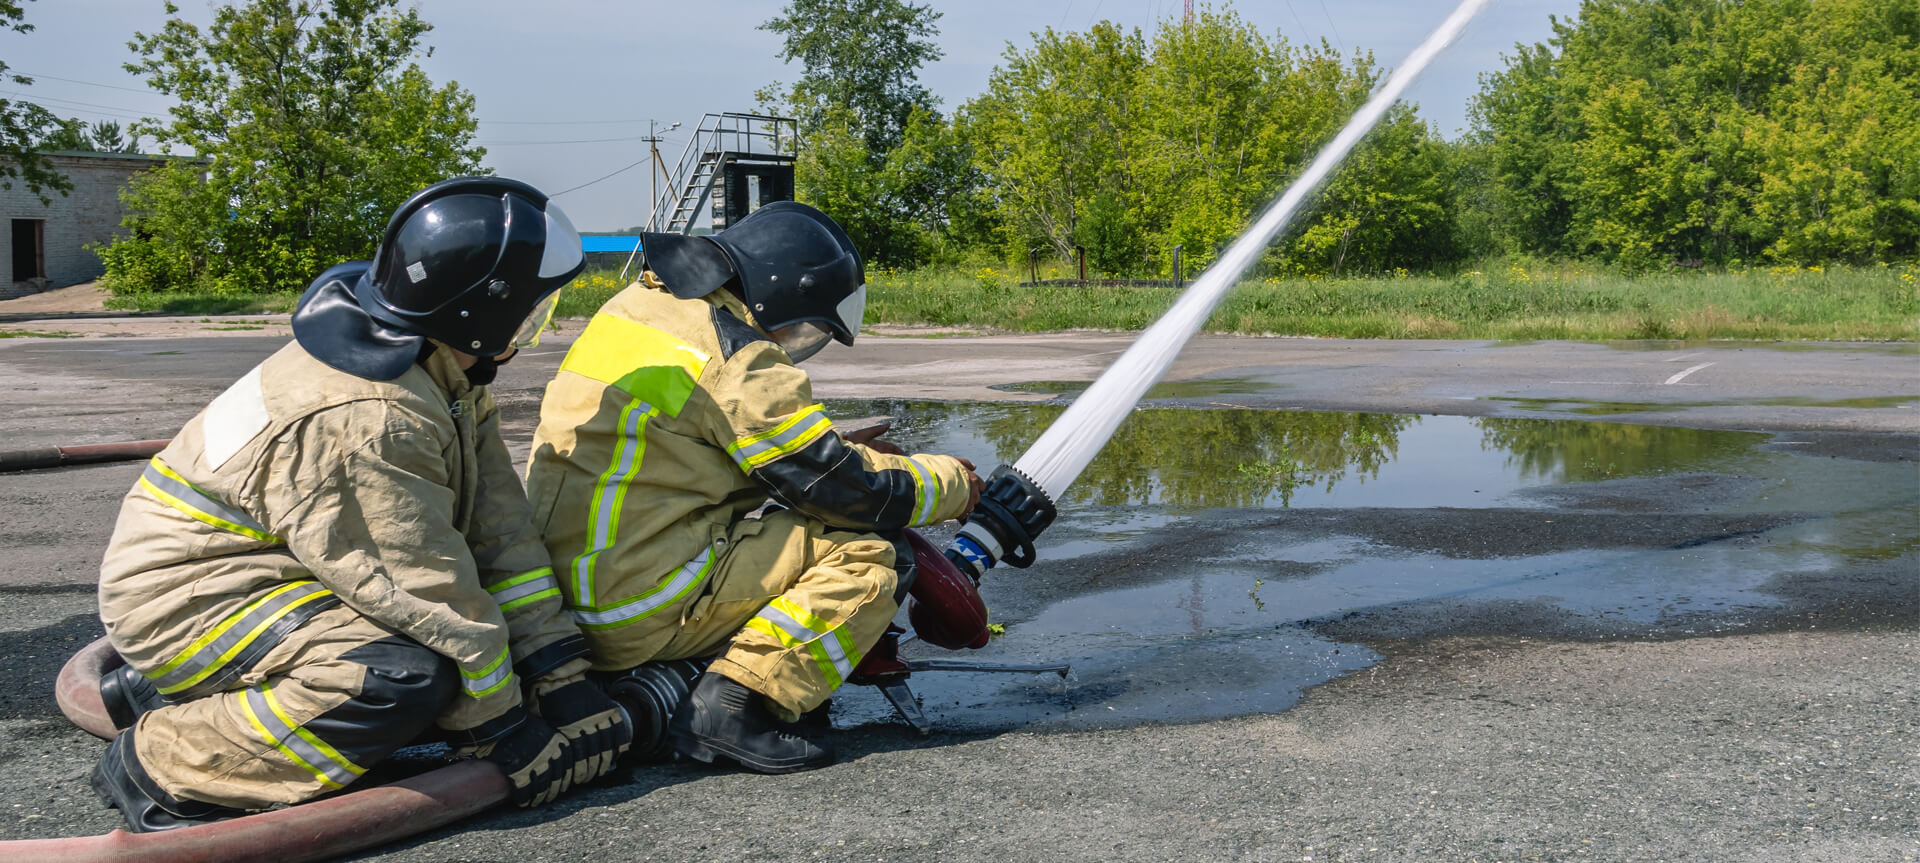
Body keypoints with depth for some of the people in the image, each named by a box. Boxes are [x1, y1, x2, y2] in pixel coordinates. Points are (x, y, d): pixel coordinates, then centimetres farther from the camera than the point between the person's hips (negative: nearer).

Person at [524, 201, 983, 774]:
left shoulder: (643, 303, 14)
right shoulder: (738, 359, -14)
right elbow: (844, 489, -11)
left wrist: (842, 452, 22)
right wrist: (954, 482, 5)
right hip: (642, 610, -9)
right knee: (864, 556, -7)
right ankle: (731, 704, -14)